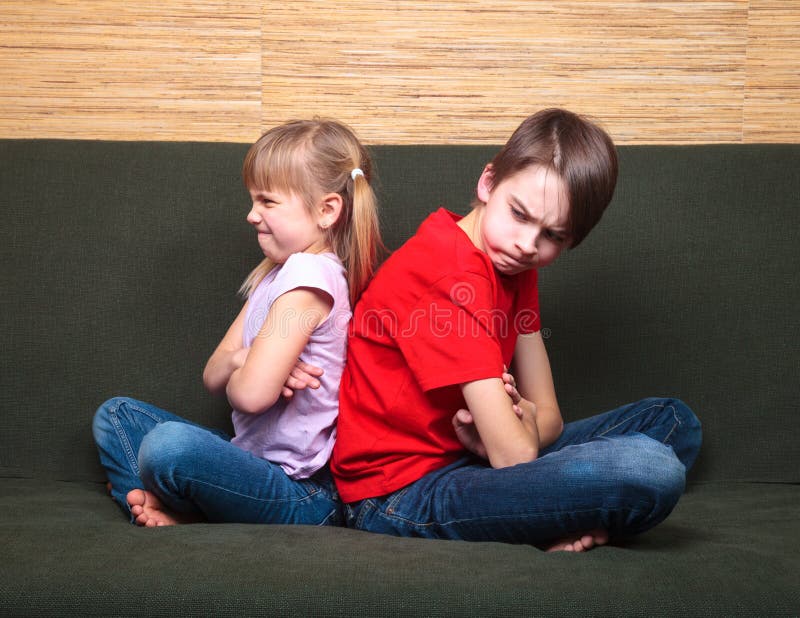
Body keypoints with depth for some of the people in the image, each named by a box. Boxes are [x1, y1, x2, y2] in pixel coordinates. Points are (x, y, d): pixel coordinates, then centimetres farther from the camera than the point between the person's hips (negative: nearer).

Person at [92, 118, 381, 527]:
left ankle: (186, 512, -2)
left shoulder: (309, 273, -18)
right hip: (257, 458, 10)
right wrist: (239, 361, -14)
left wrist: (236, 375, -2)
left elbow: (250, 394, -25)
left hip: (302, 495, -10)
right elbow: (213, 376, 10)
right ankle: (167, 514, -7)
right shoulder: (273, 273, 12)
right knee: (115, 415, 17)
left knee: (169, 444, -36)